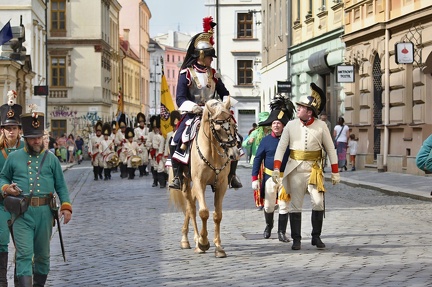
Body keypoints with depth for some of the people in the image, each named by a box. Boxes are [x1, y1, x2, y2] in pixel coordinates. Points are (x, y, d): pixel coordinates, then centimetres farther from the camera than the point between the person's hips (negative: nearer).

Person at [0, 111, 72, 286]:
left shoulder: (51, 158, 7)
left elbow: (61, 186, 7)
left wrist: (66, 206, -5)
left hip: (44, 212, 2)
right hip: (22, 213, -1)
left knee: (42, 253, 12)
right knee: (24, 253, -11)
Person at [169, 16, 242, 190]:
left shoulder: (213, 74, 12)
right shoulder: (186, 74, -3)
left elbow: (224, 94, 17)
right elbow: (180, 99, -10)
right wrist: (194, 108, -26)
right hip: (192, 114, -4)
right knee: (177, 140, -26)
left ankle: (231, 175, 4)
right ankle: (177, 177, -17)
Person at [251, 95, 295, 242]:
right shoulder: (266, 140, -1)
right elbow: (258, 159, 1)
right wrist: (254, 178, -5)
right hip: (269, 177, 0)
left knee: (284, 206, 1)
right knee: (269, 205, 10)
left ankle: (282, 232, 9)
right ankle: (268, 225, 36)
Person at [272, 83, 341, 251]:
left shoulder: (321, 126, -1)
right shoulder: (291, 125, 1)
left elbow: (330, 149, 3)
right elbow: (281, 148, -1)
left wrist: (335, 173, 0)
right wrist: (276, 169, -12)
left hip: (314, 169, -1)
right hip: (295, 169, 1)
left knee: (318, 203, -6)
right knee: (295, 205, 4)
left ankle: (316, 237, 10)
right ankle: (296, 239, 12)